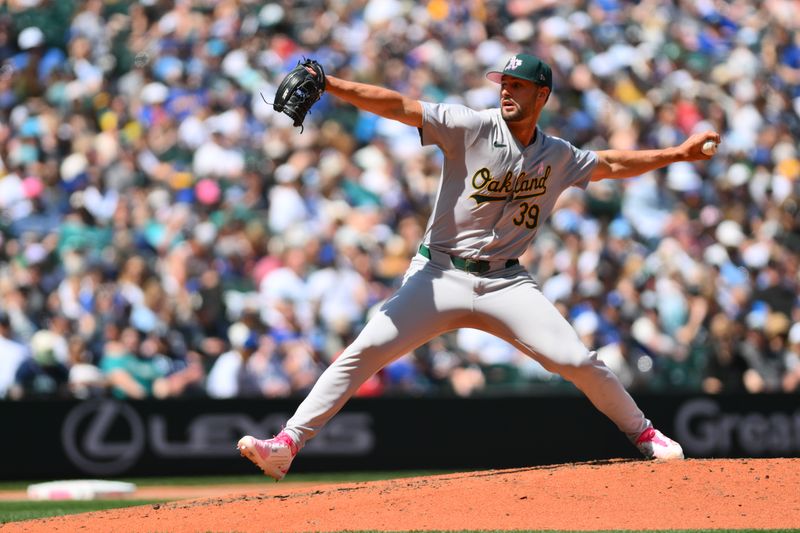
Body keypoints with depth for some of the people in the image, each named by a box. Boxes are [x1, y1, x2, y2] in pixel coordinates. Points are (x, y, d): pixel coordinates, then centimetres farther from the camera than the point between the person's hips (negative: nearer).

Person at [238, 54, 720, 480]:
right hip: (441, 275, -2)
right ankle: (287, 445, -15)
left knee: (577, 361, -8)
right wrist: (327, 84, -26)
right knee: (366, 350, -17)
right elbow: (398, 106, -16)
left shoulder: (559, 157, 8)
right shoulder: (470, 128, -6)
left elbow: (611, 165, 26)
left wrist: (677, 153, 22)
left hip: (506, 283, 2)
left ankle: (643, 434, 16)